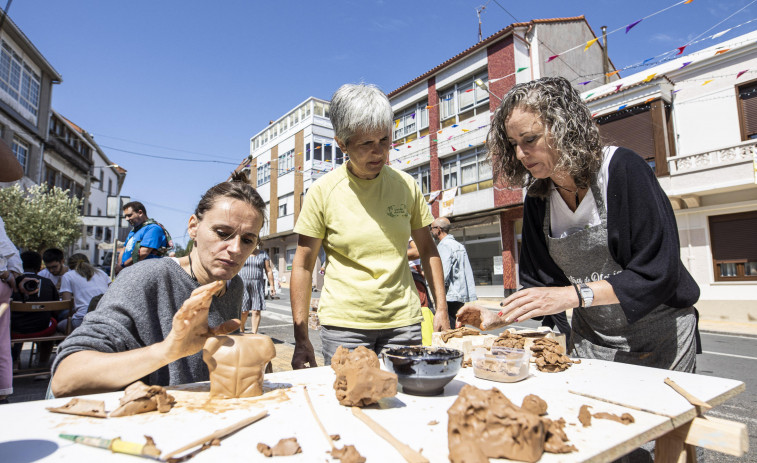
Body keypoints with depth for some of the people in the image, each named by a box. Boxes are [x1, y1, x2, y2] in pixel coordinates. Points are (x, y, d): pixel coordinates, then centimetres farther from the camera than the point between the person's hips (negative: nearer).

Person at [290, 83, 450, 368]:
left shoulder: (406, 185, 1)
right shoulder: (323, 191, -6)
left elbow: (427, 249, 10)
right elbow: (303, 265, -2)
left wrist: (442, 308, 5)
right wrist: (301, 339, -4)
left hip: (403, 322, 2)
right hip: (344, 324, -2)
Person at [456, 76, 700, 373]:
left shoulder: (623, 169, -18)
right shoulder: (537, 201, -4)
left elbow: (657, 274, -22)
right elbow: (540, 284, 0)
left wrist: (572, 295, -31)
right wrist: (499, 318, -15)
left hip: (659, 339, -3)